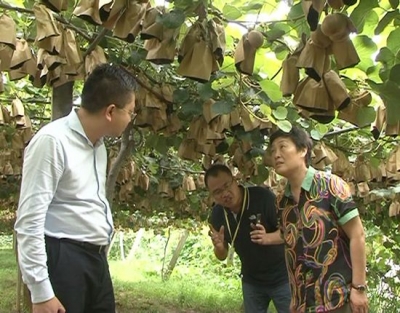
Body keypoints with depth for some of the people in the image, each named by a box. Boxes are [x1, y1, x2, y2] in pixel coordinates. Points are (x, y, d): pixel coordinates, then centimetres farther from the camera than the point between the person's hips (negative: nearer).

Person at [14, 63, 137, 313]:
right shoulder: (52, 141, -16)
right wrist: (41, 292, -19)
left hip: (96, 258, 9)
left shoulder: (98, 144, 12)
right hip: (63, 259, -9)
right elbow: (29, 222, -18)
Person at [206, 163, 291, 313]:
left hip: (281, 278, -5)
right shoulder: (217, 214, -6)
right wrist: (219, 247, -20)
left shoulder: (263, 197, -24)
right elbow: (222, 256, 4)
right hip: (251, 281, 5)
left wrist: (268, 238, -36)